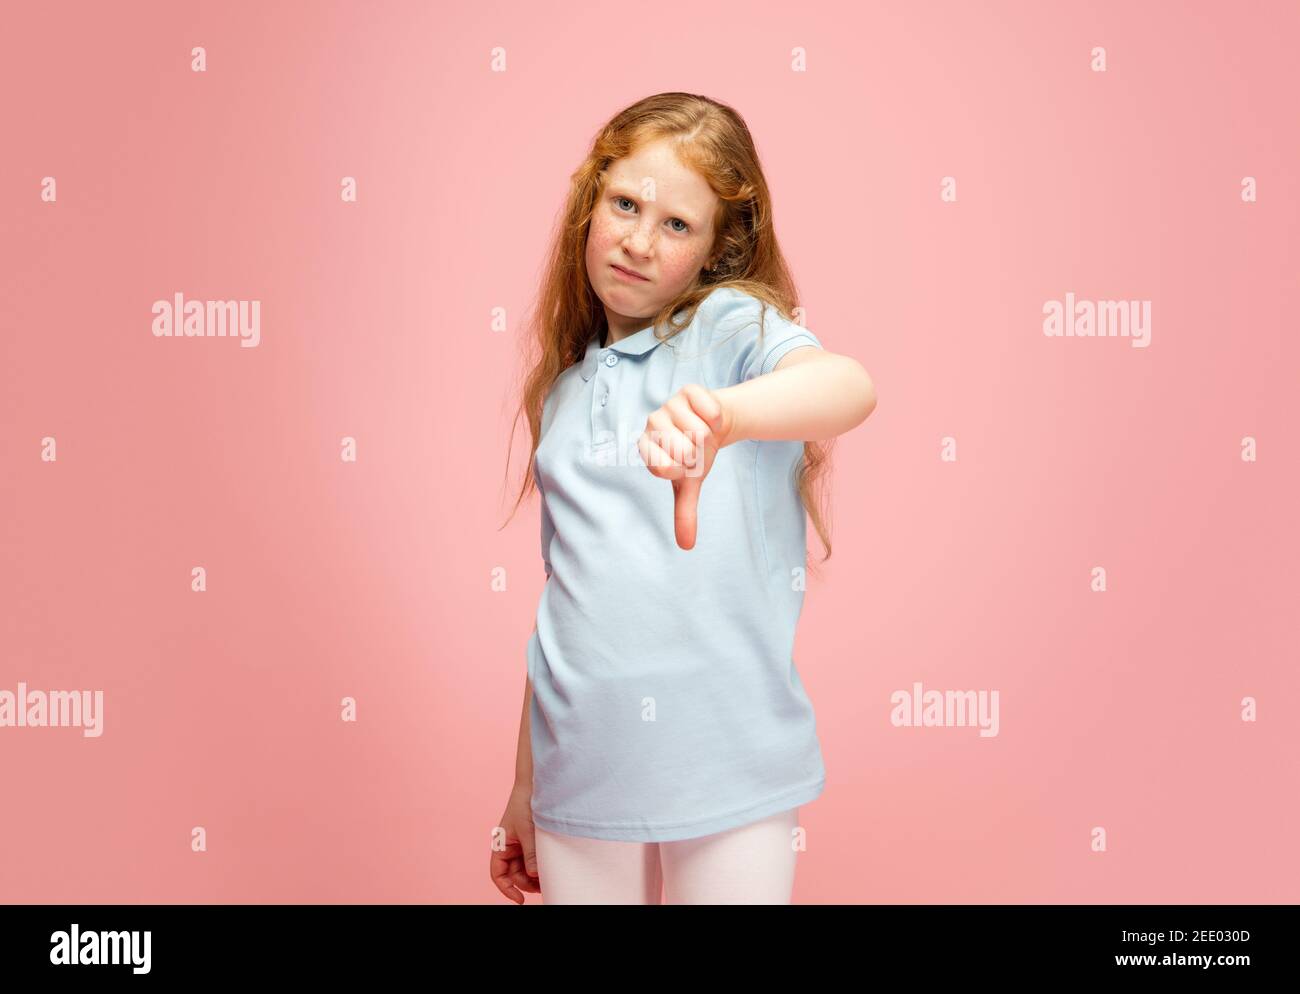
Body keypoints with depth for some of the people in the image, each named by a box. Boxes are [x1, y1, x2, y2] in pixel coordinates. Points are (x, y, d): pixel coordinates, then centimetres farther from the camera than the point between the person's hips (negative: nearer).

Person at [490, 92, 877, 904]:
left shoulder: (732, 323, -4)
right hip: (582, 768, 5)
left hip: (728, 755, -4)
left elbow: (851, 386, -27)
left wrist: (720, 410, -47)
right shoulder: (565, 388, 13)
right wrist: (524, 786, 18)